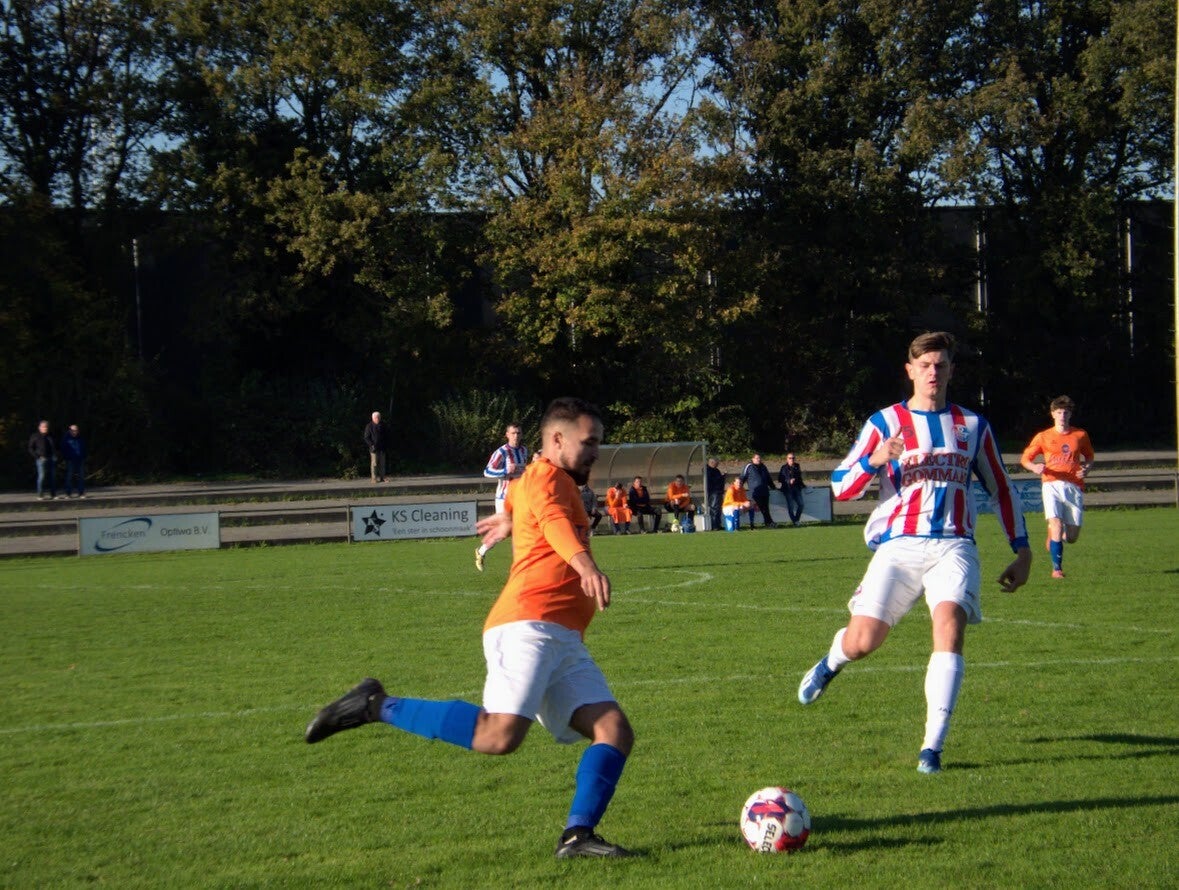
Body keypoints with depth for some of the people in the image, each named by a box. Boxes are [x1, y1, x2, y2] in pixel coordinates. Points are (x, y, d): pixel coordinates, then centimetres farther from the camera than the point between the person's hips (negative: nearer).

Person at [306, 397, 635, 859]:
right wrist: (584, 563, -43)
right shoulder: (546, 475, 0)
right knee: (499, 735, -25)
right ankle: (378, 706, -12)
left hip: (564, 644, 10)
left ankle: (577, 836, -13)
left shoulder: (560, 484, 29)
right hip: (528, 625, -10)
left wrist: (509, 519, 77)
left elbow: (516, 494, 54)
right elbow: (552, 519, -24)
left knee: (616, 732, -5)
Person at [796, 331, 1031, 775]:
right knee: (862, 642, -10)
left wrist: (1022, 550, 17)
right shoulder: (885, 422, 8)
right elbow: (840, 486, 4)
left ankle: (932, 747, -22)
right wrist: (875, 460, -16)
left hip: (953, 546, 0)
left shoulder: (972, 426, 14)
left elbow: (1002, 490, 22)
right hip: (899, 544, 0)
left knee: (950, 623, -25)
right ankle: (831, 661, 31)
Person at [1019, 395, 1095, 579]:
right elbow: (1024, 459, 11)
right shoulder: (1043, 437, 7)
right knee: (1056, 525, -21)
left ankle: (1053, 539, 36)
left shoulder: (1081, 435, 12)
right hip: (1051, 484, -2)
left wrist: (1086, 468, 1)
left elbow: (1089, 457, 24)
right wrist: (1034, 467, -11)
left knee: (1072, 537, 0)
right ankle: (1057, 568, -8)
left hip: (1074, 486, 2)